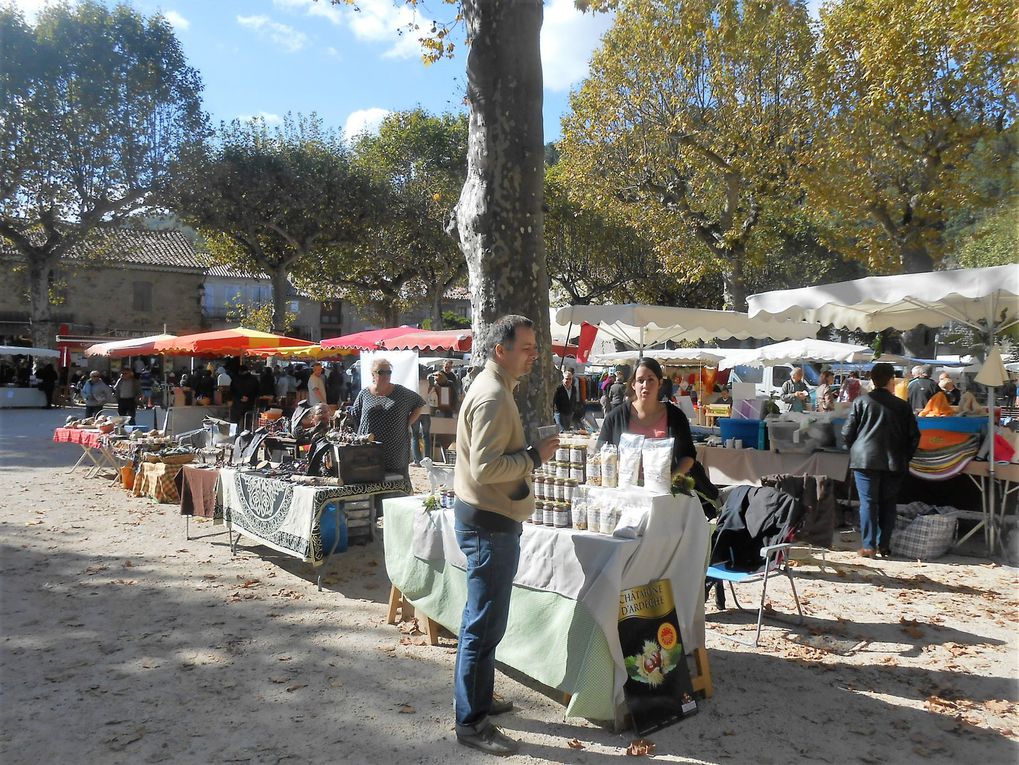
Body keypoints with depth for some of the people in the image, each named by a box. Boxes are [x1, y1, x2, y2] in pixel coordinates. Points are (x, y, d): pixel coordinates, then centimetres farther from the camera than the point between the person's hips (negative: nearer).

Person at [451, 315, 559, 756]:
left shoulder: (491, 387, 14)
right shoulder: (494, 397, -20)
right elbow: (485, 468, -27)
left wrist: (530, 454, 11)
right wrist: (535, 457, -18)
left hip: (486, 519, 11)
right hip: (489, 522, -11)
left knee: (483, 619, 20)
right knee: (485, 624, -2)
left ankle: (479, 700, 35)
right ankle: (471, 723, 9)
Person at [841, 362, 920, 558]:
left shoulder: (861, 401, -2)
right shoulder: (903, 406, 2)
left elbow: (847, 432, -3)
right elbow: (914, 436, 5)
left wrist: (855, 451, 14)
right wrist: (904, 458, 17)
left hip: (865, 461, -1)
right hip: (893, 463, 2)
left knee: (868, 503, 2)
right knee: (888, 504, 12)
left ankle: (868, 546, 0)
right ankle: (884, 545, 14)